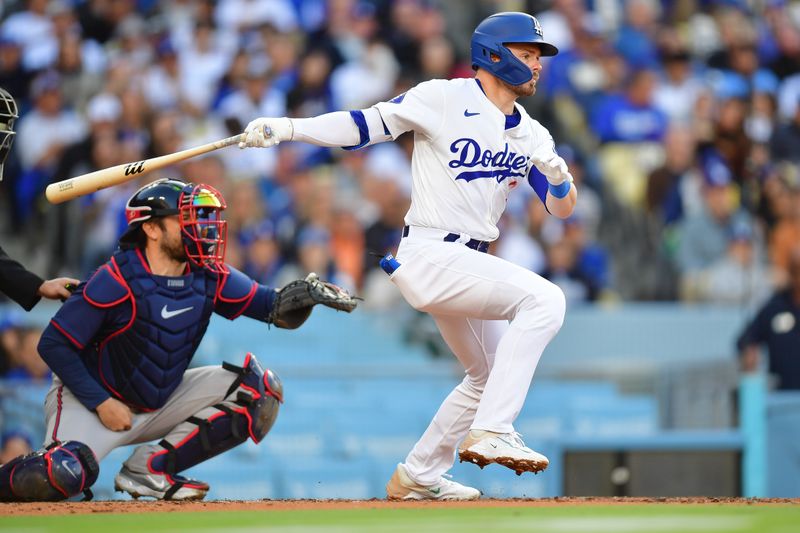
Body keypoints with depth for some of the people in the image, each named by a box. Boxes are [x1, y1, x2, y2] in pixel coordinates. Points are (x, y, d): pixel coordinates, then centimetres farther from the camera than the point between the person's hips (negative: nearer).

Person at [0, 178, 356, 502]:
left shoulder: (209, 277, -6)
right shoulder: (117, 280, -22)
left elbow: (276, 309, -8)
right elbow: (53, 345, -18)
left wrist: (300, 297, -31)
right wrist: (101, 403, -21)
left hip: (160, 402, 6)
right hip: (89, 399, -6)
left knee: (259, 390, -9)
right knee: (63, 476, -35)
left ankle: (150, 468, -9)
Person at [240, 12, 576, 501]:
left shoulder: (531, 135, 12)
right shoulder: (444, 99, -7)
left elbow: (562, 208, 7)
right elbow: (365, 125, -8)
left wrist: (559, 177, -16)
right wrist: (286, 128, -19)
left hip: (467, 266, 9)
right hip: (429, 255, -9)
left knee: (491, 373, 21)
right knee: (543, 299, -26)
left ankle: (419, 476, 33)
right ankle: (490, 432, -30)